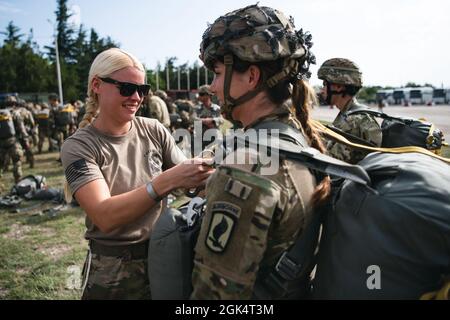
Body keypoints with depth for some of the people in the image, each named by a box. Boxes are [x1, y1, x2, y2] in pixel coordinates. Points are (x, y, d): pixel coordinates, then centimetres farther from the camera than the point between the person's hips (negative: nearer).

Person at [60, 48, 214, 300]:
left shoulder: (154, 131, -6)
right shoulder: (79, 146, -13)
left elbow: (192, 183, -3)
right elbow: (105, 217, -27)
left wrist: (209, 173, -24)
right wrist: (166, 181, -37)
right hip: (112, 272, -2)